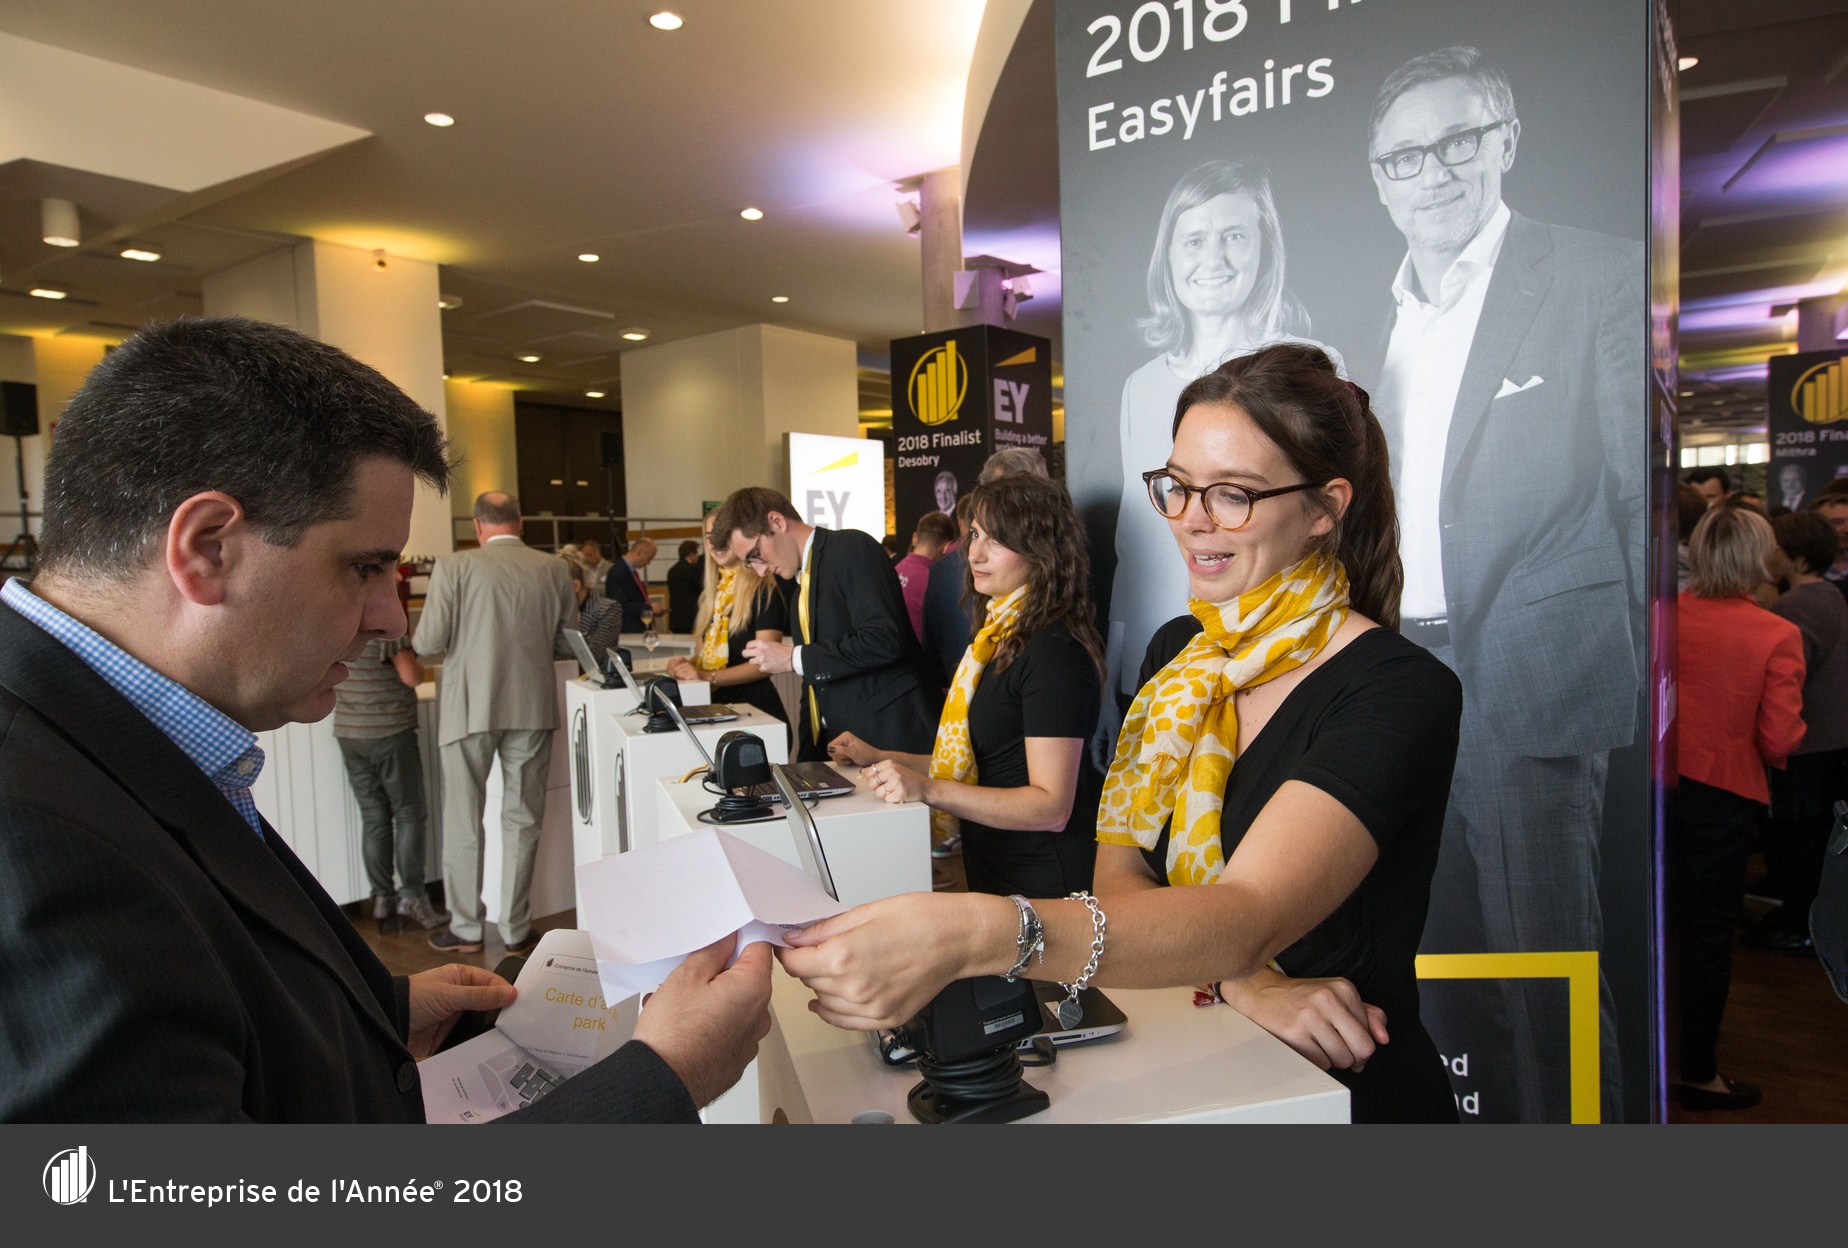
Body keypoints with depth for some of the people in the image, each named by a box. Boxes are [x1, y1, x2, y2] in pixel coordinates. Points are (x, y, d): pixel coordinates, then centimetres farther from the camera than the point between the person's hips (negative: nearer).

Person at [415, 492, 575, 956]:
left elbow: (427, 643, -10)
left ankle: (465, 929, 21)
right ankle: (516, 931, 18)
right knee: (522, 821, 11)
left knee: (462, 822, 12)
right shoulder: (555, 569, -2)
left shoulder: (454, 567, -10)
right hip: (533, 708, 2)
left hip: (469, 708, -2)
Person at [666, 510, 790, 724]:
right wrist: (688, 665, -3)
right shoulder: (710, 593, 14)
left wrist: (708, 677, -22)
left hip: (754, 705, -6)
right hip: (714, 702, 6)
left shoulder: (765, 589, -9)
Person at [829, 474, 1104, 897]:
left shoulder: (1054, 651, -20)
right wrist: (881, 758, 11)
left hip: (1043, 885, -9)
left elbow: (1051, 807, -24)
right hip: (992, 876, 9)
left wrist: (929, 789, -30)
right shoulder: (998, 636, 11)